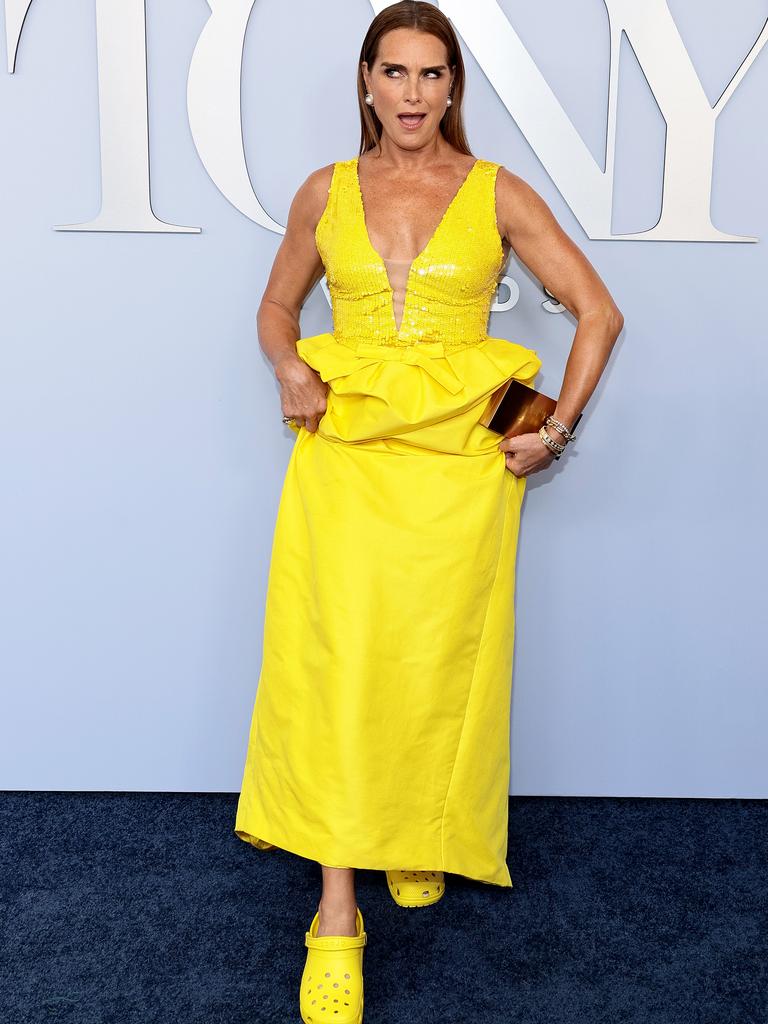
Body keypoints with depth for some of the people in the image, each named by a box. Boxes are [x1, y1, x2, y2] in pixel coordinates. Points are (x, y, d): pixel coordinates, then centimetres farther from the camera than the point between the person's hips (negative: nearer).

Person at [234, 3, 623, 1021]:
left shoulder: (499, 194, 3)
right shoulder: (325, 193, 8)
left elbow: (598, 312, 5)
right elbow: (277, 306, 20)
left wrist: (557, 431, -1)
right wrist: (290, 370, -1)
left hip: (460, 460, 0)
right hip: (343, 452, 1)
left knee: (439, 661, 6)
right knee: (339, 664, -8)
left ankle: (422, 838, 35)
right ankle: (337, 915, 0)